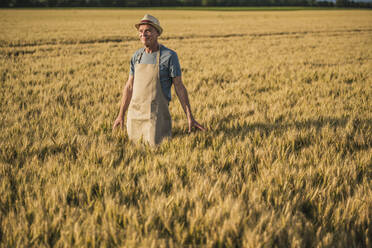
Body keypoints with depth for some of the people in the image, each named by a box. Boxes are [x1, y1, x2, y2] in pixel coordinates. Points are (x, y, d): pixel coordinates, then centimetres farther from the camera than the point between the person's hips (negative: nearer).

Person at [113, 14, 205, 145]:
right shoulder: (137, 56, 8)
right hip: (134, 114, 5)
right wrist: (121, 115, 15)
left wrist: (190, 118, -10)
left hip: (155, 114, -5)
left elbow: (179, 87, -7)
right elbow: (129, 86, 15)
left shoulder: (169, 56, -9)